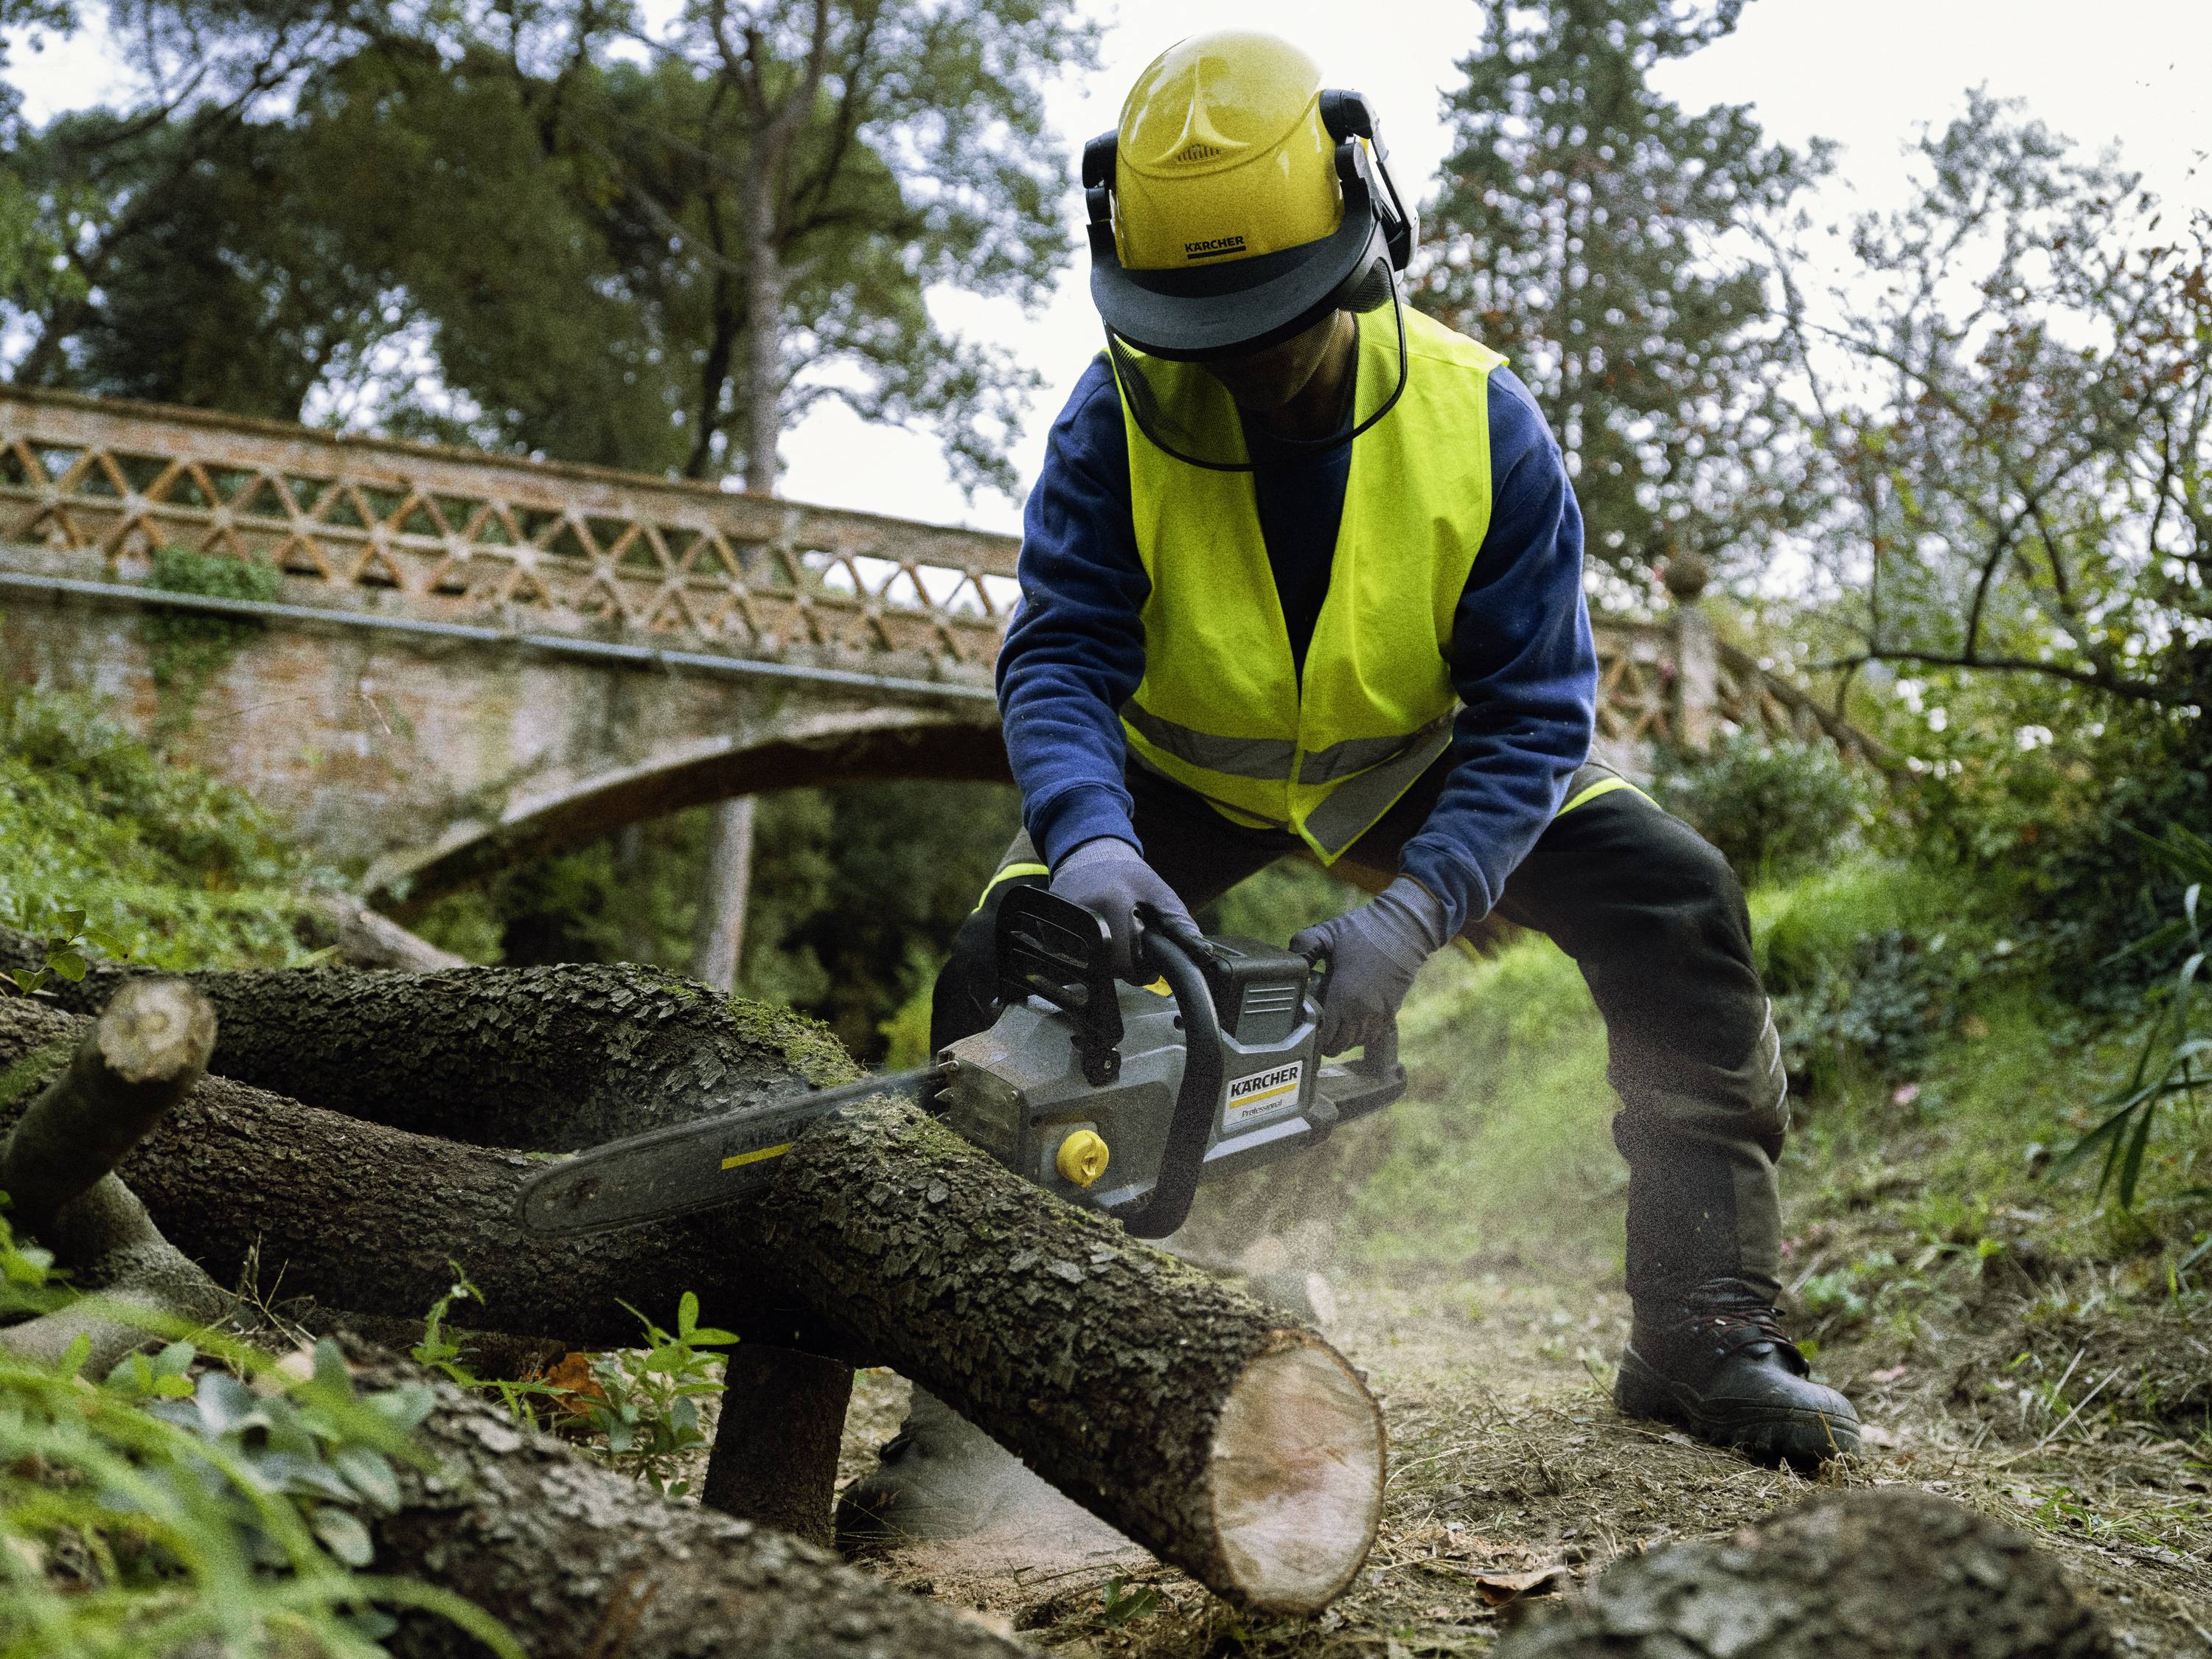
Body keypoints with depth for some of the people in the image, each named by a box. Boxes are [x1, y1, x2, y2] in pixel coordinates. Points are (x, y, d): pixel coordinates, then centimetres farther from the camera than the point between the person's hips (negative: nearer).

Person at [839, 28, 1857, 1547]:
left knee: (1677, 906, -17)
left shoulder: (1477, 421, -26)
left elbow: (1537, 709, -27)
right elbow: (1061, 653, -32)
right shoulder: (1119, 423, -25)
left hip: (1428, 760, 0)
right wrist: (1087, 837, -54)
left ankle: (1705, 1334, -8)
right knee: (1000, 963, -19)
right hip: (1193, 773, 0)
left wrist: (1412, 914, -42)